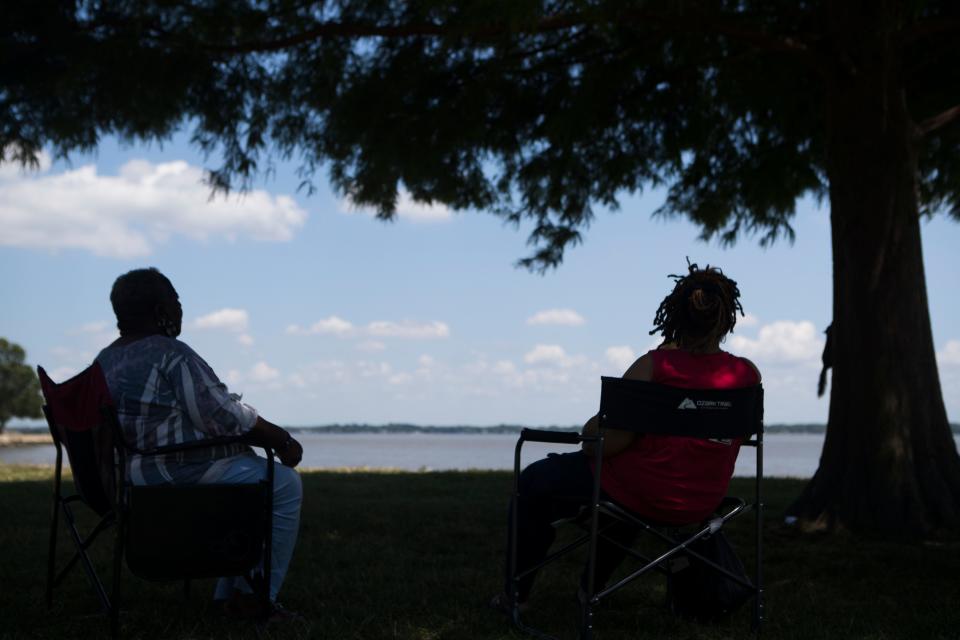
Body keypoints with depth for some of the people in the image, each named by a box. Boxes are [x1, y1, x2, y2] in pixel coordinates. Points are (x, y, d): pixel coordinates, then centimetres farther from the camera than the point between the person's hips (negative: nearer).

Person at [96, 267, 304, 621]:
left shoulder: (106, 360, 12)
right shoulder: (171, 354, -18)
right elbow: (224, 415, -21)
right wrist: (282, 440, -7)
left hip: (137, 474, 10)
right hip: (184, 473, -10)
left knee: (247, 480, 28)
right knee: (285, 485, 3)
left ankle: (229, 594, 26)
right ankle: (257, 595, 7)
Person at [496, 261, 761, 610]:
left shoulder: (654, 366, -20)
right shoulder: (748, 375, -7)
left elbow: (610, 442, -19)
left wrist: (592, 431, 3)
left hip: (646, 496, -6)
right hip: (703, 502, 6)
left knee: (535, 481, 17)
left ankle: (515, 594, 24)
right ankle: (592, 586, 47)